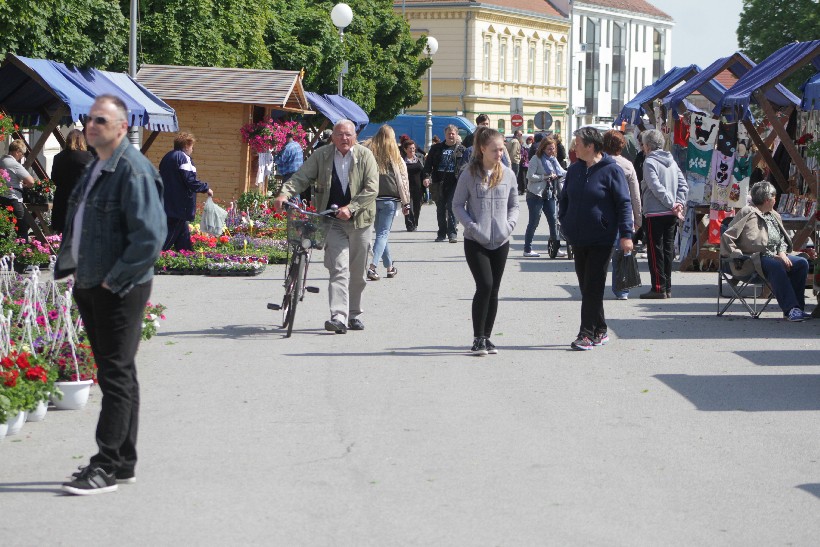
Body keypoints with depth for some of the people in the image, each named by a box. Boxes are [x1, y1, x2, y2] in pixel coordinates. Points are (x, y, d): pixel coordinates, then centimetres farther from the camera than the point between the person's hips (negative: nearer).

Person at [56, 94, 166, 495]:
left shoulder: (133, 170, -15)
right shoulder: (95, 168, 15)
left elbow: (150, 236, -22)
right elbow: (76, 225, 26)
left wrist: (114, 280, -19)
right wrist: (71, 267, 14)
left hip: (120, 291, -10)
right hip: (91, 287, 10)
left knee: (116, 376, -6)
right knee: (114, 374, 14)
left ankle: (108, 466, -3)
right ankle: (124, 463, 21)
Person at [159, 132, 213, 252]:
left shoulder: (167, 157, 14)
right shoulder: (184, 158, -14)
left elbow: (162, 177, 20)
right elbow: (190, 180, -21)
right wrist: (206, 189, -8)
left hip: (166, 203, 9)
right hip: (180, 205, -9)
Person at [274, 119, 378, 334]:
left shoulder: (365, 156, -2)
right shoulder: (321, 156, 1)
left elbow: (372, 188, -8)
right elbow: (301, 177, -3)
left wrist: (350, 207, -20)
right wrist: (285, 193, -22)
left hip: (359, 220, 1)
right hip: (333, 221, -1)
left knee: (358, 274, 10)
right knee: (339, 269, -14)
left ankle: (354, 314, 27)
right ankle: (339, 317, -21)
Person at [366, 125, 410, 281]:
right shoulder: (395, 157, -2)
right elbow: (403, 180, 1)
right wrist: (406, 203, 7)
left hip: (372, 198, 2)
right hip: (389, 199, -2)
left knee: (382, 232, 16)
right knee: (383, 233, 1)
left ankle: (389, 267, 24)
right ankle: (372, 267, -14)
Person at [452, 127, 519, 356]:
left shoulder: (507, 174, 5)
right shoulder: (470, 174, -4)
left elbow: (514, 205, 13)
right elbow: (457, 204, -1)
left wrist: (510, 224, -4)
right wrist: (472, 226, -13)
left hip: (501, 242, 4)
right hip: (476, 241, -4)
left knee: (493, 290, 6)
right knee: (485, 286, -13)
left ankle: (486, 337, 16)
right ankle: (478, 339, -4)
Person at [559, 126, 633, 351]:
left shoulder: (611, 170, -9)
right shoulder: (574, 170, 10)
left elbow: (624, 204, -10)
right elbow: (564, 199, 20)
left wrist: (626, 234, -15)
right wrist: (565, 223, 9)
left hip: (601, 240, -7)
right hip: (578, 239, 7)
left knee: (593, 288, -6)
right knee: (586, 287, 10)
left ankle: (588, 334, -5)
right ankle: (599, 331, 20)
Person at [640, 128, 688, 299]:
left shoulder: (649, 162, -10)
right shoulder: (671, 160, 12)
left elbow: (656, 187, -19)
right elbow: (683, 184, 8)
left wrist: (672, 204, -15)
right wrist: (679, 203, 0)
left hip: (655, 213, -7)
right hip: (671, 214, 7)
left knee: (655, 251, -2)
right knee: (668, 249, 11)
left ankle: (658, 288, -4)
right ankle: (667, 288, 14)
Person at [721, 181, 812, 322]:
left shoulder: (774, 215, 21)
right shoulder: (748, 213, -5)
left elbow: (782, 239, 24)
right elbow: (727, 236, -7)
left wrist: (782, 252, 2)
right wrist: (737, 256, -15)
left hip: (775, 256, 8)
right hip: (754, 259, -8)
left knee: (802, 263, -13)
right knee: (776, 266, -37)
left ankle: (797, 307, -15)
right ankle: (790, 308, -40)